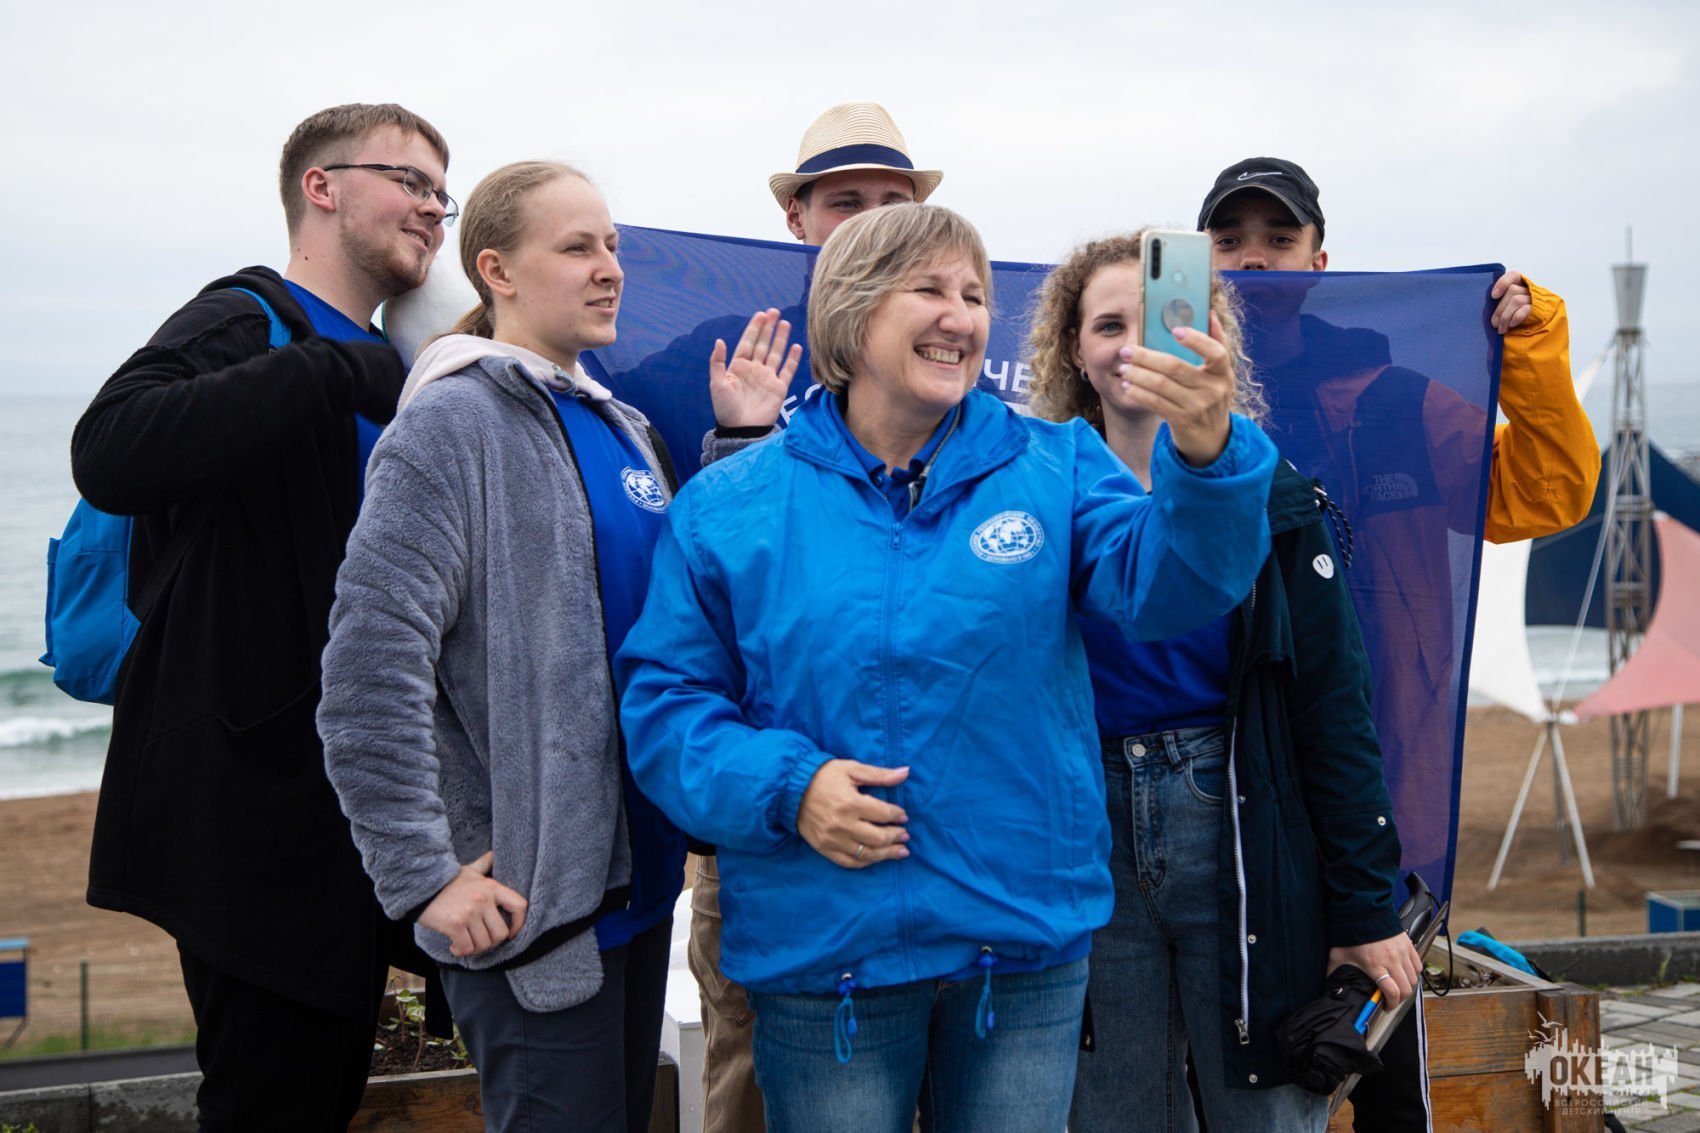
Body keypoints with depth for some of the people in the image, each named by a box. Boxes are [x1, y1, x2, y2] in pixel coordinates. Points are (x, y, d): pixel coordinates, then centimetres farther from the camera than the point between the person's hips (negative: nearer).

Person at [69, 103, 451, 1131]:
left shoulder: (381, 371, 18)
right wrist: (343, 372, -32)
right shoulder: (248, 324, -10)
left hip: (353, 805, 9)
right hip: (258, 806, -9)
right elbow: (111, 454, -32)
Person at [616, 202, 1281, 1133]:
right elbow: (662, 697, 1)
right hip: (820, 948, -1)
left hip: (1027, 942, 1)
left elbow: (1161, 583, -15)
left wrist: (1206, 460, -35)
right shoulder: (730, 506, -1)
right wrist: (784, 786, -16)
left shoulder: (1054, 470, 1)